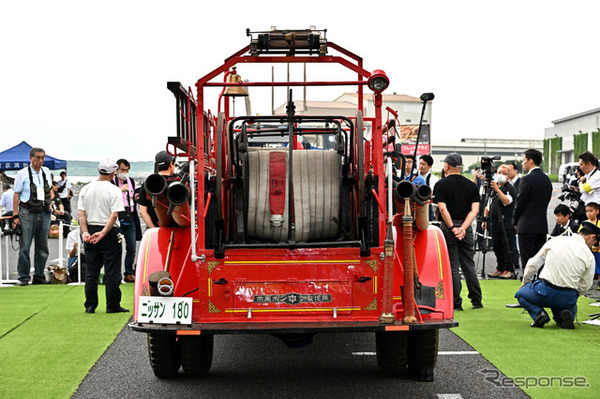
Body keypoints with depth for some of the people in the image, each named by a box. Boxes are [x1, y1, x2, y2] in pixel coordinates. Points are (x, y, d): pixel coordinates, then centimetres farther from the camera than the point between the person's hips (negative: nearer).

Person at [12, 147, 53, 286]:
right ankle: (23, 277, 4)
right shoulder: (22, 174, -3)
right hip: (27, 213, -4)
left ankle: (39, 276, 15)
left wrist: (49, 202, 12)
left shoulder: (46, 171, 10)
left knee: (42, 246, 6)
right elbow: (16, 195, -3)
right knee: (25, 247, -3)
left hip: (44, 213, 4)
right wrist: (15, 215, -9)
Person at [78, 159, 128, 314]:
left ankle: (90, 305, 9)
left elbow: (81, 213, 1)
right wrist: (103, 233, -16)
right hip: (110, 233, -5)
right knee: (112, 271, 0)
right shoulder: (114, 190, -7)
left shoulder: (85, 189, 7)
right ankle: (112, 305, 2)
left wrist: (85, 232, -5)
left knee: (91, 271, 9)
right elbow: (114, 215, -16)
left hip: (90, 232, 5)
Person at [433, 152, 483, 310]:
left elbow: (443, 209, -15)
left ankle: (456, 303, -1)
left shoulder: (441, 184, -6)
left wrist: (452, 228, -13)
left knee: (452, 267, 0)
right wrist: (463, 228, -9)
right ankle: (476, 301, 16)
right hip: (466, 228, 4)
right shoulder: (471, 185, 7)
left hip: (448, 228, -4)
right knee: (469, 266, 13)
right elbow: (475, 210, -1)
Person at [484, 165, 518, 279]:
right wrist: (485, 219, 15)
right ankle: (500, 269, 19)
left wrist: (497, 189, -29)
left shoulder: (510, 188, -5)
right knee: (497, 248, 11)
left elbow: (506, 201, -23)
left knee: (508, 248, -4)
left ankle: (509, 270, 1)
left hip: (507, 224, -7)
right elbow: (488, 205, 21)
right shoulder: (492, 187, 16)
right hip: (495, 224, 7)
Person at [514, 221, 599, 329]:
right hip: (568, 299, 2)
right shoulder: (589, 256, 1)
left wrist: (525, 283, 25)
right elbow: (585, 286, 5)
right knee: (571, 308, 36)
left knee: (520, 294, 26)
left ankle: (538, 313, -2)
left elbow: (532, 264, 9)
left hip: (545, 292, -1)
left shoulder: (555, 241, 4)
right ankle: (567, 316, -1)